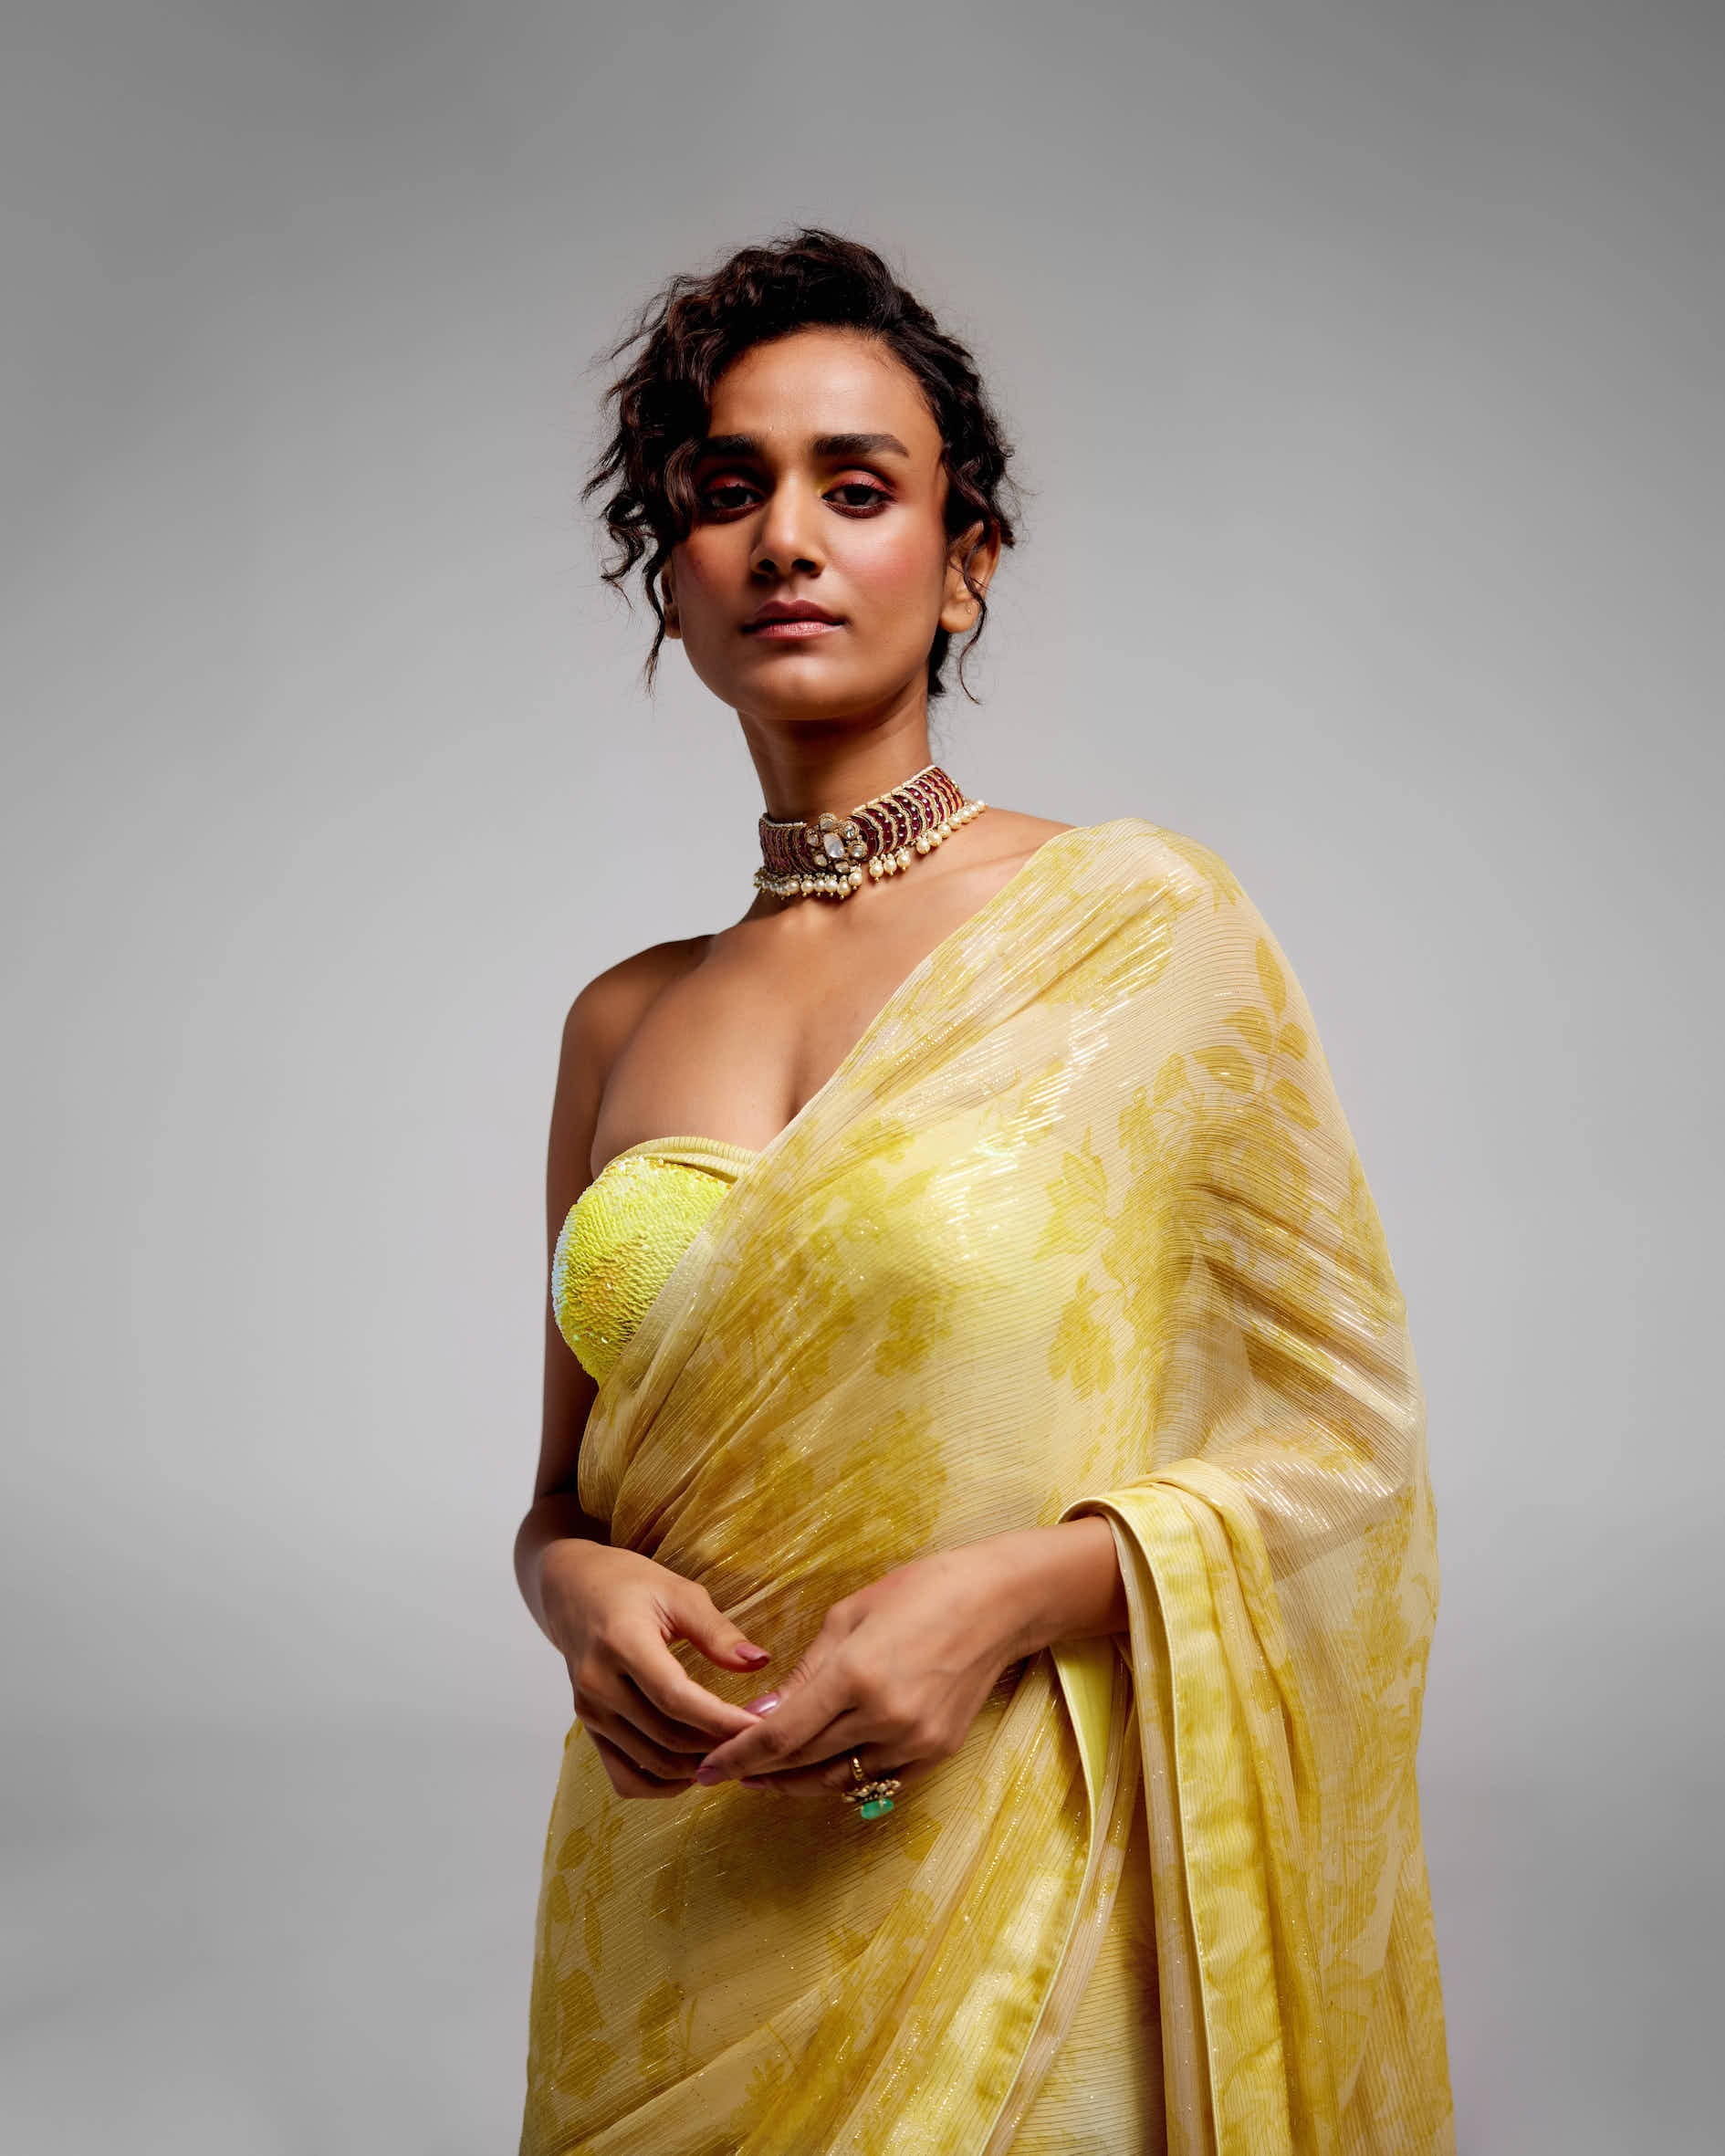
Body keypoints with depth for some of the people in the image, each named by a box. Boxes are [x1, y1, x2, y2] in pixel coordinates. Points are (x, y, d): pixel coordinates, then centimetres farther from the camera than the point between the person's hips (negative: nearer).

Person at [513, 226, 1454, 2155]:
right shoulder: (622, 1021, 5)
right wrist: (576, 1587, -9)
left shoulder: (1137, 919, -7)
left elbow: (1343, 1433, -6)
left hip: (1018, 1910, -4)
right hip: (669, 1916, 4)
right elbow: (567, 1486, 13)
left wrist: (1011, 1591, -20)